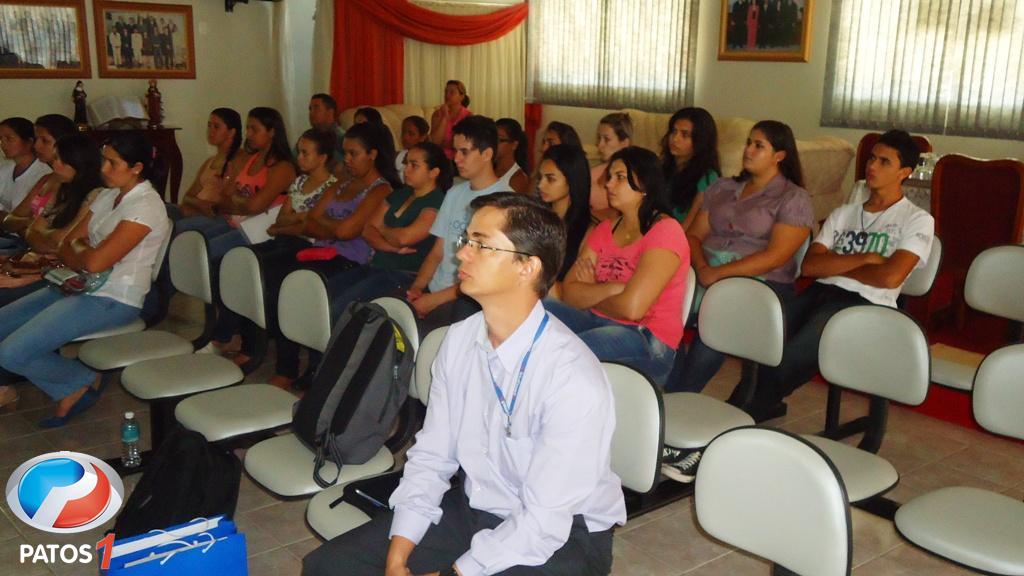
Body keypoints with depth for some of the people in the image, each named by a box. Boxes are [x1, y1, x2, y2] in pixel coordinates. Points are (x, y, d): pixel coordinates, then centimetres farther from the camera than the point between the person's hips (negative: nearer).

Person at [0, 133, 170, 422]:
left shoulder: (146, 205, -17)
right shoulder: (108, 196, 12)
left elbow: (95, 262, -22)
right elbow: (67, 245, 11)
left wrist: (77, 248, 0)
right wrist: (84, 252, -11)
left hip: (113, 300, -9)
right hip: (82, 288, 9)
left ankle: (83, 381, 8)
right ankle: (71, 390, 12)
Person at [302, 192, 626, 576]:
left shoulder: (574, 378, -26)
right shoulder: (459, 341, -5)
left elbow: (543, 522, -23)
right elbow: (430, 458, 0)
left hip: (561, 536, -6)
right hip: (473, 508, 6)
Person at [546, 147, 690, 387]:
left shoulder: (665, 230, -9)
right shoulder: (605, 230, 12)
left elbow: (632, 307, -20)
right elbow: (569, 293, 1)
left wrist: (590, 296, -1)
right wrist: (613, 288, -14)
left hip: (647, 339, -7)